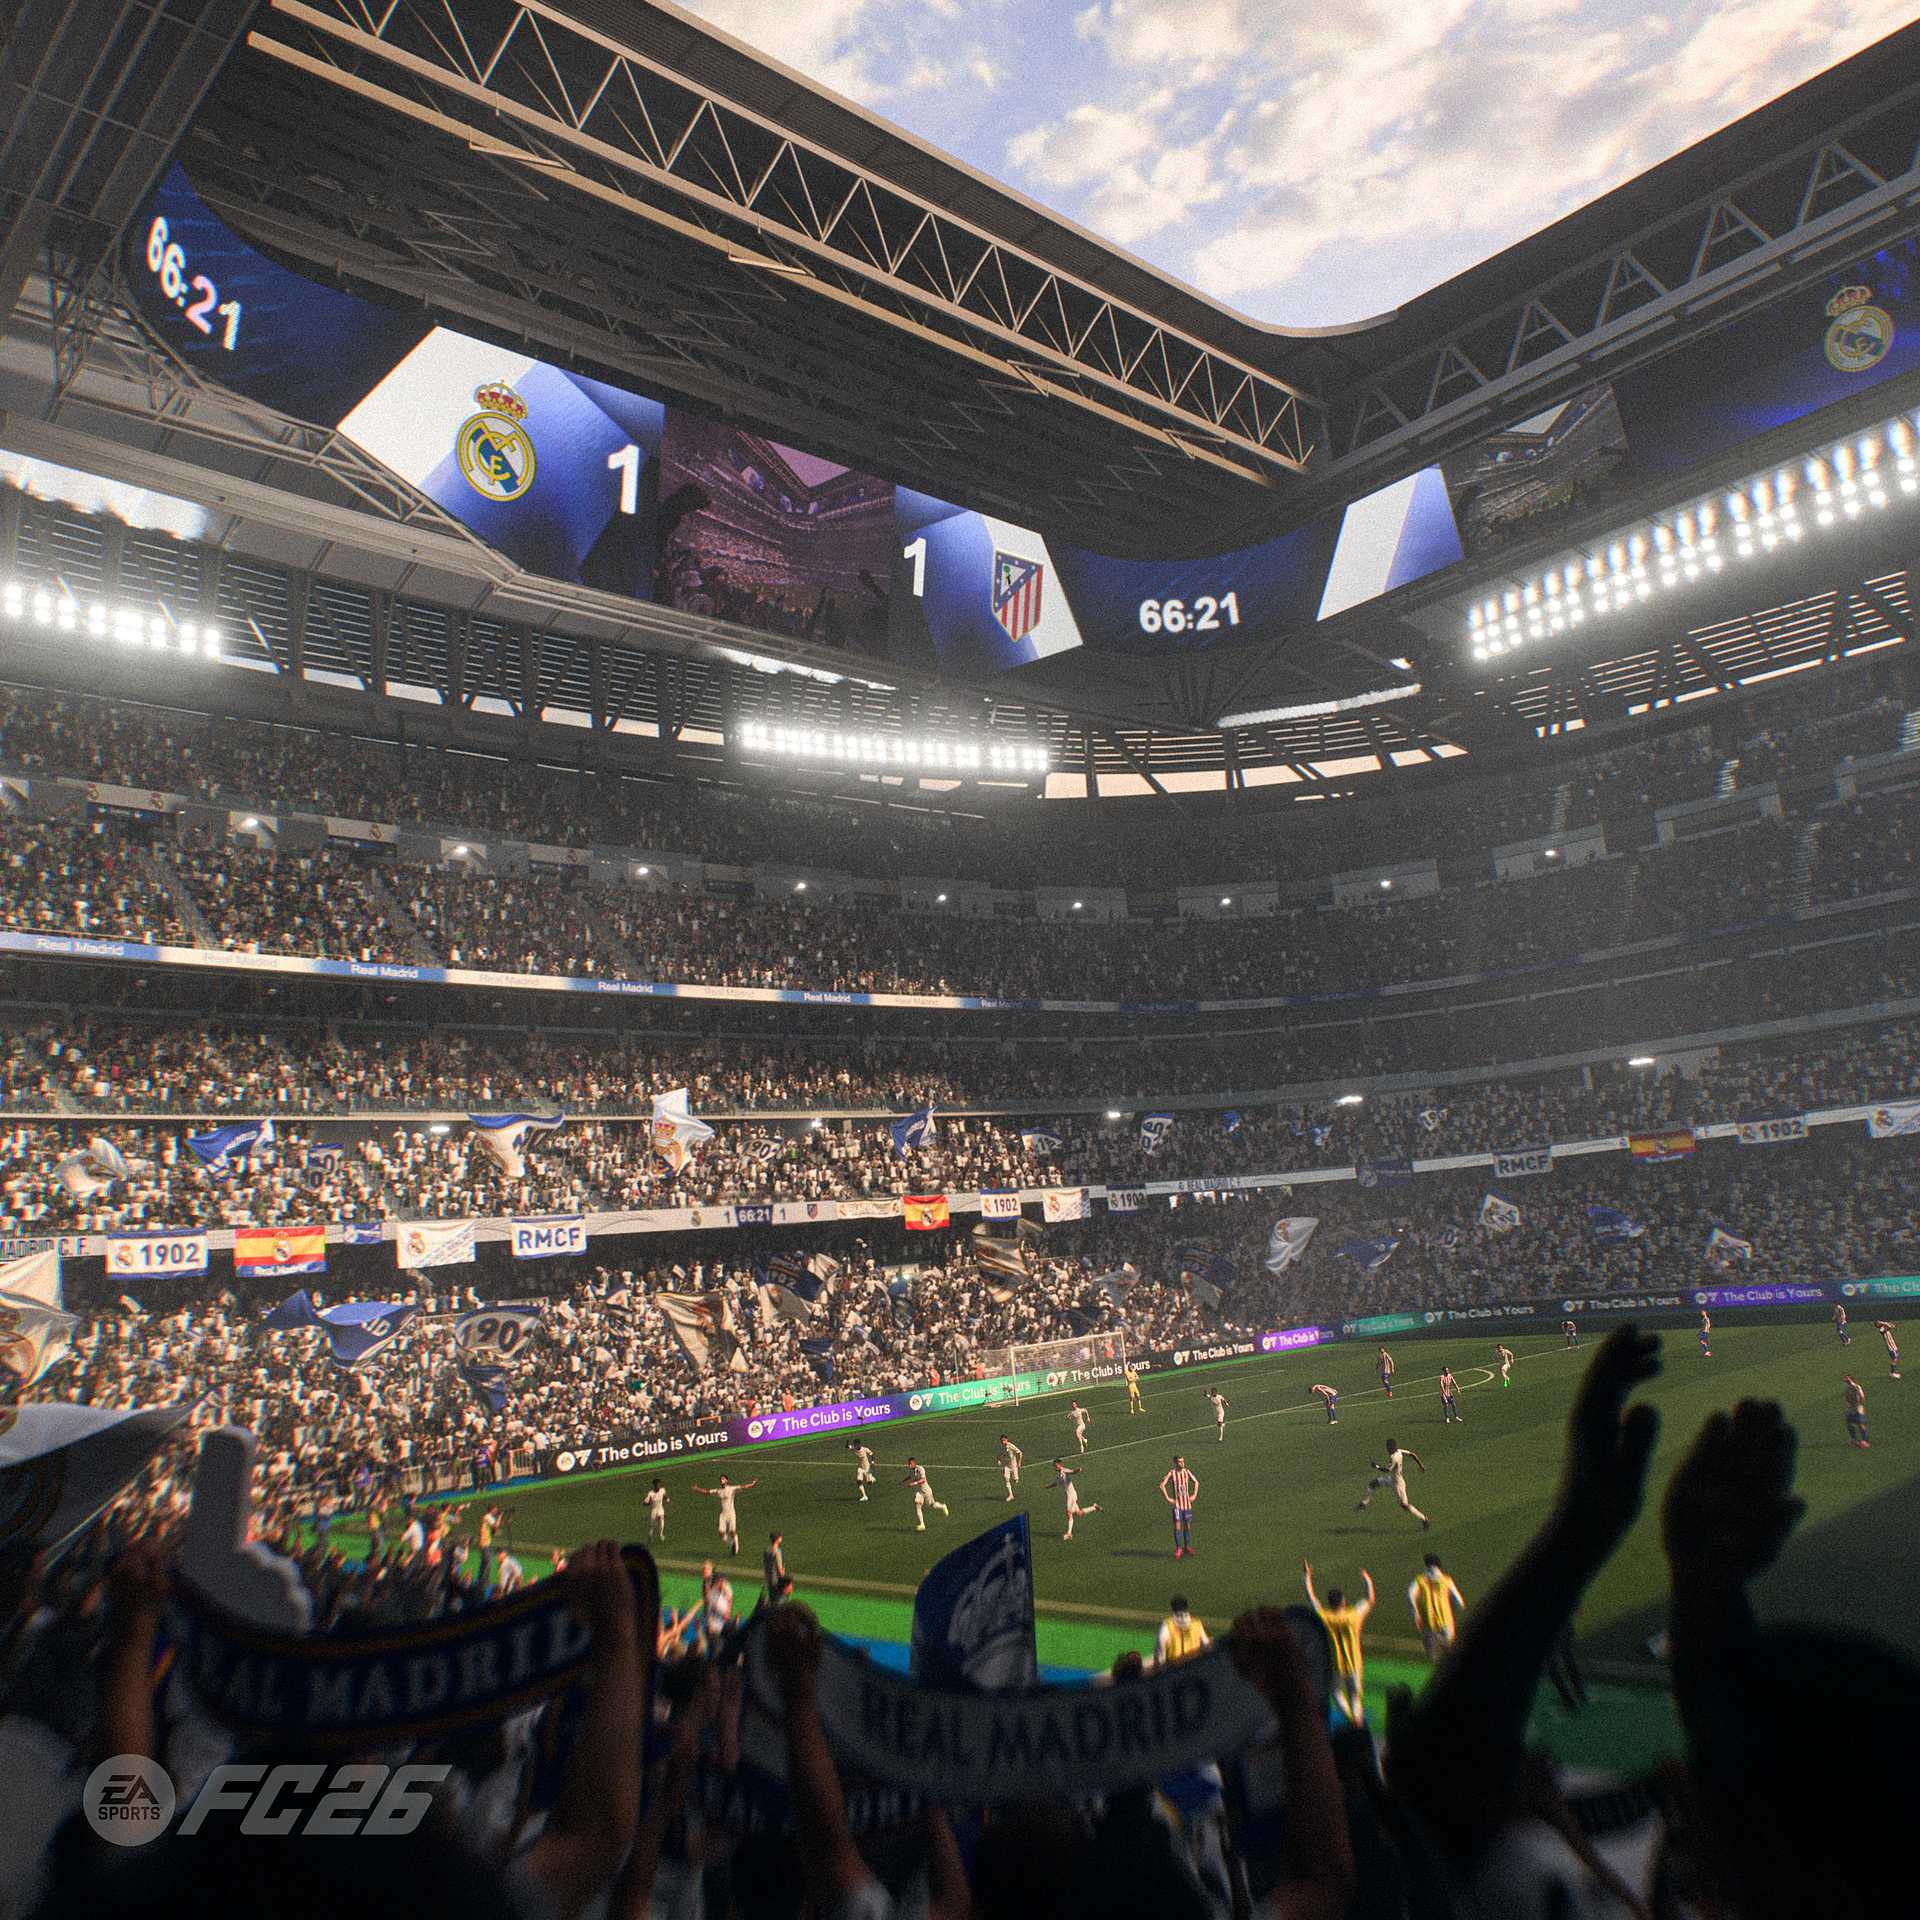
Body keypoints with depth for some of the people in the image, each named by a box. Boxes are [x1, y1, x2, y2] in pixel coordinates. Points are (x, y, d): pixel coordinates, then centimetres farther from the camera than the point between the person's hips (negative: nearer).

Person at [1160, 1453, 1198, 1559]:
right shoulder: (1171, 1473, -12)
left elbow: (1196, 1482, 15)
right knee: (1177, 1526, -5)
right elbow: (1162, 1485, -12)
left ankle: (1187, 1547, 22)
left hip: (1187, 1503, 4)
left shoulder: (1187, 1471, 0)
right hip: (1177, 1504, -4)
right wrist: (1167, 1498, -14)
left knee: (1188, 1525, 9)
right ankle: (1178, 1548, 6)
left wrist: (1194, 1495, 7)